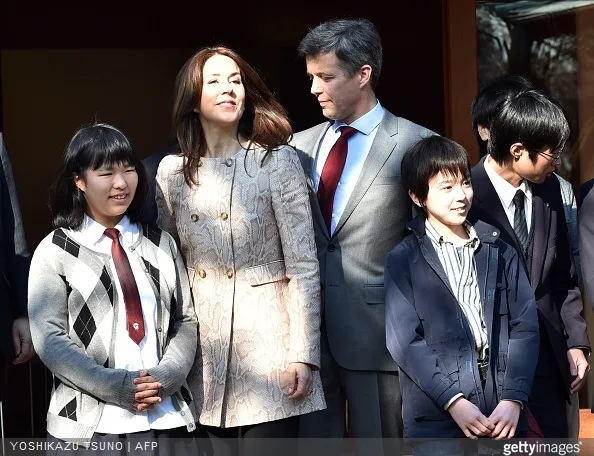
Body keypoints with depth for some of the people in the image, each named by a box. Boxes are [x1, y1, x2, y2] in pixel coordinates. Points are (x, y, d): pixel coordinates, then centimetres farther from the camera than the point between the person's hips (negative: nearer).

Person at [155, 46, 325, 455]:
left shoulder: (276, 160, -2)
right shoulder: (173, 171, 8)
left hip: (268, 349, -3)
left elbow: (304, 266, -5)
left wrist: (303, 355, -11)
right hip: (206, 356, 4)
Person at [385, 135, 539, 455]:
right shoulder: (403, 260, 3)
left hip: (503, 417, 3)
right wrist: (453, 402, -13)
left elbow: (524, 327, 6)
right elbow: (405, 341, -5)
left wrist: (513, 399, -7)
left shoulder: (500, 253, 12)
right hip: (436, 421, -2)